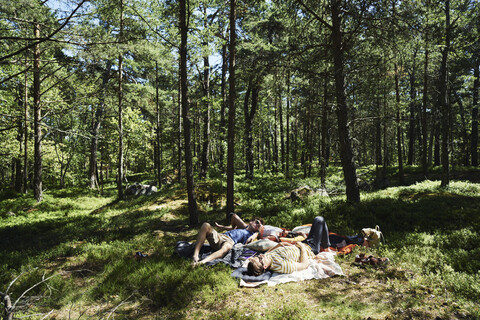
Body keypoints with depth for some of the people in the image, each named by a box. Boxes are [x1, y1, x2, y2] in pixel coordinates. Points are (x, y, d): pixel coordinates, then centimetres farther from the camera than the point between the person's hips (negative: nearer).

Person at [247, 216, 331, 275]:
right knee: (319, 220, 5)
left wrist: (279, 245, -10)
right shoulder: (283, 266, -45)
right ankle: (326, 248, 27)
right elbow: (304, 264, -31)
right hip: (310, 249, -6)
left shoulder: (267, 255, -23)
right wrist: (303, 247, -20)